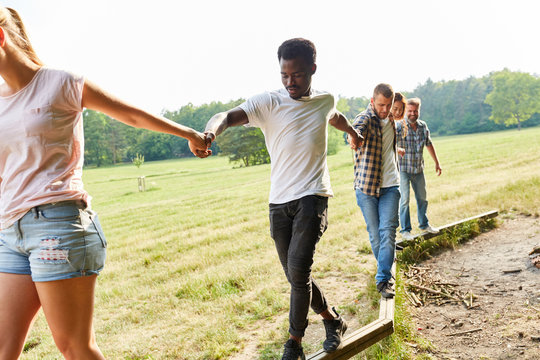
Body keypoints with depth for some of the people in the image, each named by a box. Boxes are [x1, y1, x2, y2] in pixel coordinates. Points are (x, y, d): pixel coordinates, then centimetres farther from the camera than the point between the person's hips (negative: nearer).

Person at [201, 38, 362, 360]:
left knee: (298, 270, -15)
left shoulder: (326, 101, 5)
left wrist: (353, 133, 51)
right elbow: (229, 116, -23)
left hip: (312, 197, -1)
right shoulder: (269, 103, -6)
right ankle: (333, 321, 33)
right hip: (280, 201, 1)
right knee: (296, 274, 9)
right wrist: (210, 132, -46)